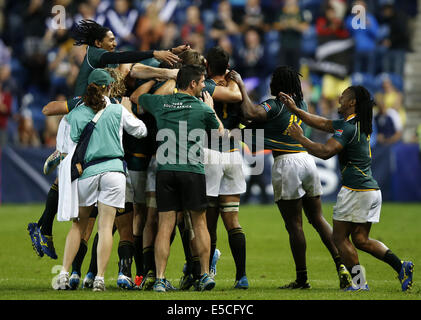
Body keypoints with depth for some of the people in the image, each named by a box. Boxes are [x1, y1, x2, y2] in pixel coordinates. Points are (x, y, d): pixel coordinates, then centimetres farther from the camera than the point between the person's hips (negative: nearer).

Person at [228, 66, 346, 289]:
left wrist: (242, 86, -14)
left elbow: (251, 113, -25)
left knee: (294, 224, -2)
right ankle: (341, 265, 1)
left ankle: (302, 279, -1)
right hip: (307, 160, 7)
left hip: (286, 162, -7)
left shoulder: (275, 105, -10)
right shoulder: (301, 104, 12)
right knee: (317, 219, 12)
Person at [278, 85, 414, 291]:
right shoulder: (358, 125, 16)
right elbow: (322, 123, 24)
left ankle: (359, 283, -2)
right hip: (372, 191, 9)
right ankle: (401, 267, -2)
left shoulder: (349, 127, -14)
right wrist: (294, 109, 24)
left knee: (340, 237, 2)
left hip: (355, 190, -9)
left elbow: (325, 152, -23)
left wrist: (300, 138, -11)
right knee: (361, 240, 10)